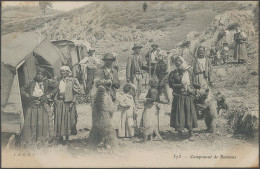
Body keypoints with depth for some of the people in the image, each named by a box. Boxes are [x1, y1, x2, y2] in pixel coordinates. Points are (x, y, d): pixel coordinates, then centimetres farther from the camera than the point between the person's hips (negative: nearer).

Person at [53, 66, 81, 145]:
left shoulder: (72, 80, -2)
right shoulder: (59, 80, 12)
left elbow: (76, 93, -4)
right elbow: (57, 91, 17)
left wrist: (72, 102, -11)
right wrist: (55, 101, 9)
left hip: (68, 102, -4)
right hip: (59, 102, 4)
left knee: (67, 119, 0)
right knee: (59, 119, 3)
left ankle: (67, 138, 8)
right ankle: (60, 138, 13)